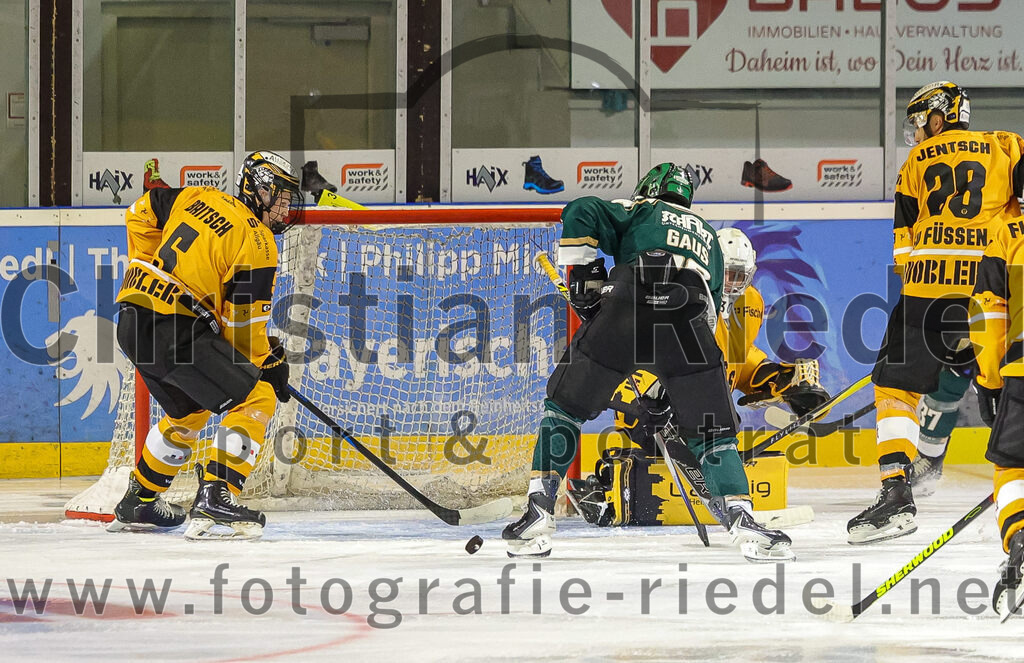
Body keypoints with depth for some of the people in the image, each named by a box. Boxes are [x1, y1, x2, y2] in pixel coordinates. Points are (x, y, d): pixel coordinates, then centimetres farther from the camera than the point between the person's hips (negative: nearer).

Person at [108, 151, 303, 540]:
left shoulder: (198, 198, 14)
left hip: (133, 322, 9)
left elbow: (141, 214, 25)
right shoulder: (258, 243, -8)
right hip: (175, 329, -9)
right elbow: (243, 322, -8)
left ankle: (138, 504, 38)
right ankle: (215, 499, -18)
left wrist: (152, 268, 32)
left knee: (188, 411, 29)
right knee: (256, 399, -7)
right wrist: (268, 364, 6)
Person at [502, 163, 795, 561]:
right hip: (689, 321, 2)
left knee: (565, 405, 15)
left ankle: (539, 512, 5)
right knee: (713, 432, 14)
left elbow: (580, 214, 8)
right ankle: (741, 518, -5)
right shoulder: (707, 236, 38)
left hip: (626, 309, -2)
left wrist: (584, 282, 12)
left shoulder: (641, 212, 26)